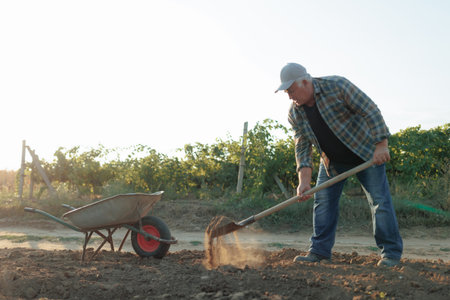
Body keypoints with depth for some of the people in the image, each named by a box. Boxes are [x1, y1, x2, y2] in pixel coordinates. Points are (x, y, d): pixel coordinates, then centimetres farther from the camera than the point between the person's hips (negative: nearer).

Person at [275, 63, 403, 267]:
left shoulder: (337, 86, -23)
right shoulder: (295, 113, -7)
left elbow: (371, 111, -23)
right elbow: (302, 147, -6)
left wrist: (381, 145, -29)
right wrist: (304, 181, -18)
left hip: (365, 150, -5)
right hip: (332, 160, 5)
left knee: (379, 199, -8)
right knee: (323, 202, -1)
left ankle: (391, 252, -3)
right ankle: (320, 252, 5)